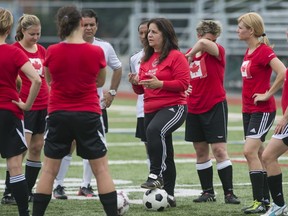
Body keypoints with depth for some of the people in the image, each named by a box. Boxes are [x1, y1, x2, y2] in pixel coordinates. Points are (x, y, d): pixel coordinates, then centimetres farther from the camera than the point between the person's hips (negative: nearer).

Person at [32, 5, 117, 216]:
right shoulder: (96, 52, -9)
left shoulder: (52, 52, -7)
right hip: (88, 114, -1)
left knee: (49, 170, 9)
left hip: (58, 114, 1)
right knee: (101, 169, 6)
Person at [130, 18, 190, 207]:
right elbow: (142, 90, 20)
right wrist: (136, 83, -2)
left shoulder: (176, 56, -6)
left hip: (173, 106, -8)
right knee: (164, 154, 13)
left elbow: (183, 83, -14)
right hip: (150, 109, 8)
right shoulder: (146, 59, 16)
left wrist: (160, 84, -23)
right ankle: (168, 194, 21)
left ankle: (156, 175, -33)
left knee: (155, 130, -37)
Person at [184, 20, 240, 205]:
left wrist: (191, 55, -18)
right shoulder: (189, 55, 9)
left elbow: (204, 44, -31)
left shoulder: (218, 52, -8)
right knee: (201, 151, 7)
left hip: (215, 107, -5)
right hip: (194, 109, 5)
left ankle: (229, 193, -7)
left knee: (219, 150, -9)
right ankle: (208, 192, 15)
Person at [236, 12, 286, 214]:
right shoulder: (249, 51, 11)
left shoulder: (264, 51, -16)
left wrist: (267, 94, -19)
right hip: (248, 109, 9)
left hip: (262, 110, -9)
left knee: (250, 151, -16)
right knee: (258, 154, 10)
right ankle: (265, 199, 16)